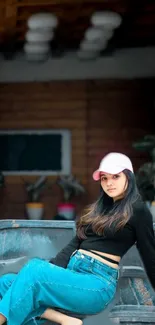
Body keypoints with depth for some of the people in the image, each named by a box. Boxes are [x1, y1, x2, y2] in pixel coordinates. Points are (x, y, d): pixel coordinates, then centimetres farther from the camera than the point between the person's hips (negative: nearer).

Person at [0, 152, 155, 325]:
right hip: (73, 271, 8)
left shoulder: (137, 210, 0)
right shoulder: (100, 207, 22)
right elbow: (74, 244, 17)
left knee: (34, 269, -30)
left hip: (98, 282, -8)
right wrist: (50, 270, 1)